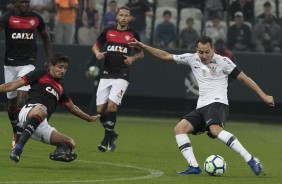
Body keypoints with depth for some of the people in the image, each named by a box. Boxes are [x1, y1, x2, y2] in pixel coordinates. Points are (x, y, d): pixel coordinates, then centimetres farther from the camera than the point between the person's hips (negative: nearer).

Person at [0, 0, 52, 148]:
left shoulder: (36, 18, 5)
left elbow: (45, 38, 20)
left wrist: (49, 61, 17)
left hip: (27, 64, 0)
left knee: (22, 95, -18)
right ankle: (15, 132, 27)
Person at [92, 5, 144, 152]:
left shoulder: (133, 35, 3)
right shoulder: (108, 32, 7)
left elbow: (141, 53, 14)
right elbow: (95, 46, 19)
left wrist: (132, 58, -7)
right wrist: (97, 53, -3)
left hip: (122, 76, -3)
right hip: (106, 75, 3)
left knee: (112, 105, -20)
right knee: (100, 109, -2)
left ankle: (107, 139, -9)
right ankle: (111, 135, 22)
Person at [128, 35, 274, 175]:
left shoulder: (222, 61, -2)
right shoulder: (192, 59, 12)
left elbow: (243, 78, 2)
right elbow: (166, 56, 19)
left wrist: (263, 96, 1)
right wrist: (144, 47, 15)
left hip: (217, 104, -7)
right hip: (201, 107, 7)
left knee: (215, 130, -35)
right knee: (179, 128, -13)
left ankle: (250, 160, -37)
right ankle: (194, 167, -19)